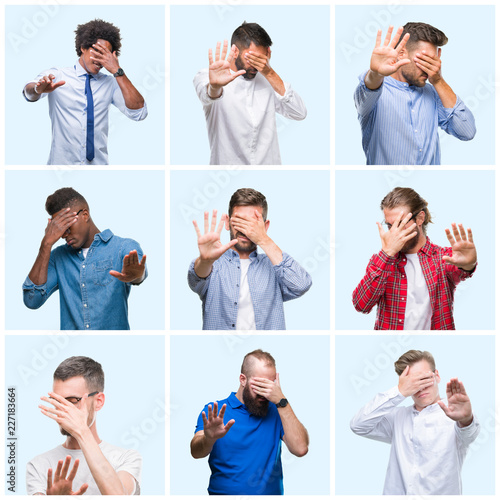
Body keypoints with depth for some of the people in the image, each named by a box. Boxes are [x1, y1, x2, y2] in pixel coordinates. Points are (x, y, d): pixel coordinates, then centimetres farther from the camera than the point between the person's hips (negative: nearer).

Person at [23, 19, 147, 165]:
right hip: (61, 162, -2)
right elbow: (29, 92, -15)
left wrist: (117, 71, -8)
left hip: (98, 163, 2)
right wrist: (39, 88, -40)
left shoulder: (110, 83, 10)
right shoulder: (56, 75, 4)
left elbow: (139, 113, -3)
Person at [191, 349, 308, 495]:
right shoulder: (216, 411, 4)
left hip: (270, 493, 2)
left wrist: (281, 401, -9)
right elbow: (196, 452, -9)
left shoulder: (276, 412, 8)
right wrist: (209, 439, -32)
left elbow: (300, 449, -6)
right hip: (224, 493, -2)